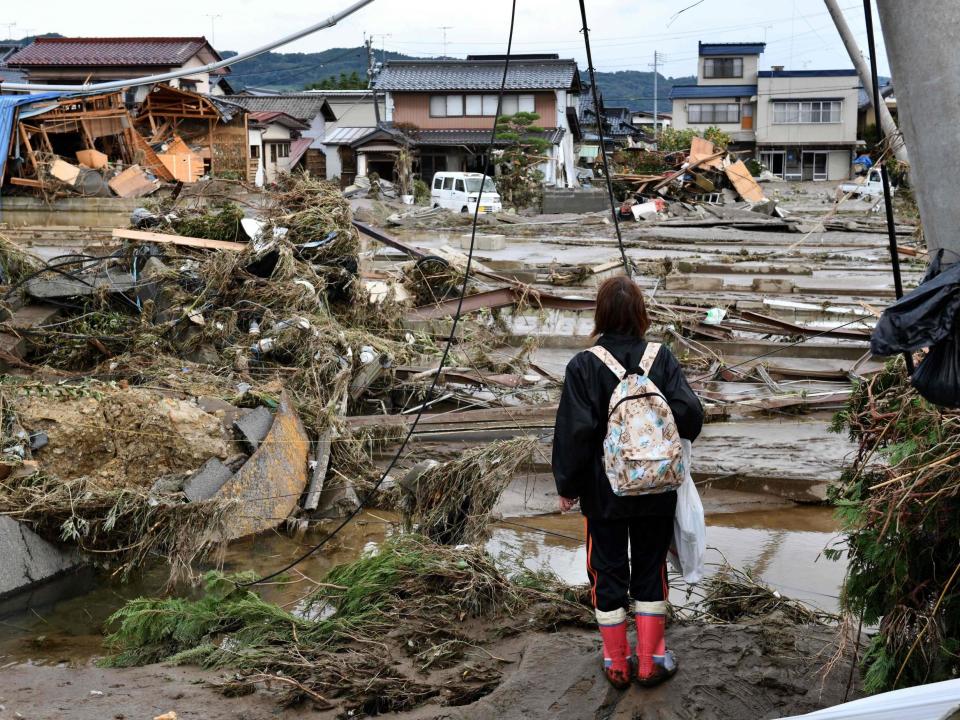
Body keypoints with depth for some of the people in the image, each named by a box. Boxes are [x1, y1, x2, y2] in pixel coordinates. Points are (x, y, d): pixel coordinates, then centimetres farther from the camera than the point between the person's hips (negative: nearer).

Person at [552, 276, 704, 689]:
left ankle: (617, 665, 21)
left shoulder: (584, 366, -14)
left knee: (608, 573, 12)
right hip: (656, 490, 2)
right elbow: (689, 413, -13)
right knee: (651, 570, 15)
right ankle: (650, 662, 22)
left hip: (603, 492, -1)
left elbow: (574, 432, -14)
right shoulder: (662, 359, -9)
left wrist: (567, 486, -3)